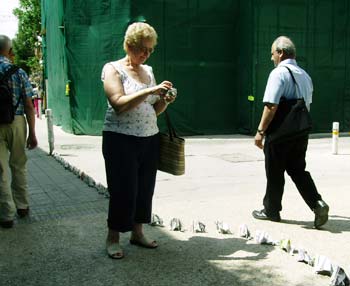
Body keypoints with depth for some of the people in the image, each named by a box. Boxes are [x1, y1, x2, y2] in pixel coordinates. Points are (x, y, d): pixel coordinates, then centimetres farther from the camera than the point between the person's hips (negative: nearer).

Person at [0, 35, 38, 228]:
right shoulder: (18, 73, -2)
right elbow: (29, 106, -4)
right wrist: (32, 133, 1)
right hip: (17, 123, 1)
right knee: (18, 166, 17)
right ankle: (22, 206, 28)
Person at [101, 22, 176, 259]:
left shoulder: (148, 71, 13)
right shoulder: (113, 69, -5)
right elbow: (119, 104, -20)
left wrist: (165, 100, -3)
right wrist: (150, 91, -24)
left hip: (150, 139, 6)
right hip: (121, 140, -6)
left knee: (145, 188, 10)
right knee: (123, 190, -2)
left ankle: (137, 232, 26)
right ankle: (113, 238, 13)